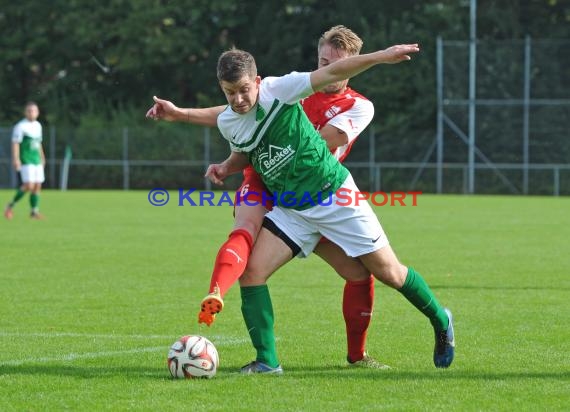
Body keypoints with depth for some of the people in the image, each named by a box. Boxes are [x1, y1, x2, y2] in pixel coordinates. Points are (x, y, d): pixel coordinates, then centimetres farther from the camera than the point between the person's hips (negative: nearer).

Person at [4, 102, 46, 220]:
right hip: (26, 161, -7)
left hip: (37, 161, 7)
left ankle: (34, 211, 11)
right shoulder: (20, 126, -9)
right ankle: (11, 205, -1)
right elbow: (15, 143, -13)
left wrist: (42, 158, 24)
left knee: (37, 185, 4)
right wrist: (15, 159, -20)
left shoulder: (38, 126, 14)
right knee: (29, 185, -16)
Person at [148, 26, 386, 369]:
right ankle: (214, 297, -61)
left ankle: (357, 354, 20)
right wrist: (181, 114, 2)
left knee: (361, 272, 1)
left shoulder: (360, 107, 3)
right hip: (263, 184, -2)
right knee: (246, 231, -35)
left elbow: (320, 144, -13)